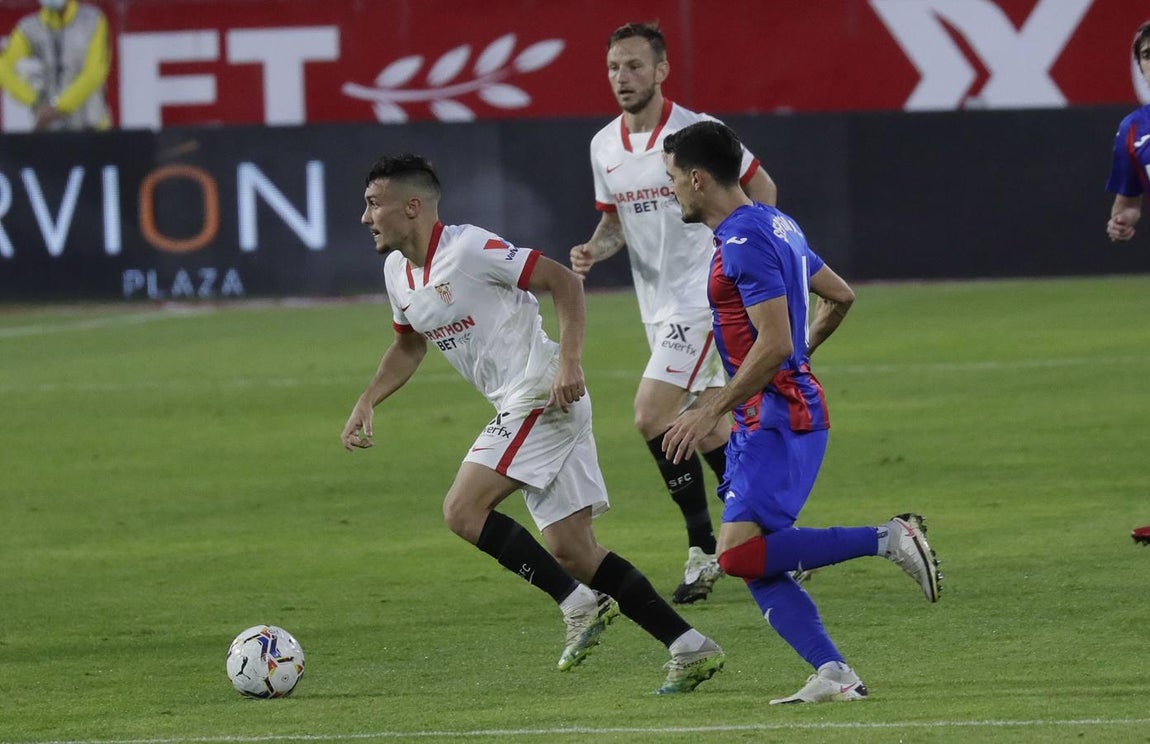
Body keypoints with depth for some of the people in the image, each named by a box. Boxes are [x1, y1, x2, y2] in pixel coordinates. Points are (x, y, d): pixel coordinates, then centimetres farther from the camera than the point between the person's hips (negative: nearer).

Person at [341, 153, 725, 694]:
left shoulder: (469, 249, -15)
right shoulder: (397, 272, 12)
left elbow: (563, 281, -15)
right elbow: (408, 345, 29)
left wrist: (569, 362, -24)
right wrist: (366, 404, 17)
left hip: (544, 399, -9)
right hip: (520, 408, 9)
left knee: (463, 511, -15)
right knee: (571, 550, 3)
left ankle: (579, 604, -11)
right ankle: (689, 648, 4)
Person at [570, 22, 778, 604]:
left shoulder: (696, 132, -13)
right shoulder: (604, 146, 6)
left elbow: (760, 186, -3)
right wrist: (594, 249, -4)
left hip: (702, 299, -7)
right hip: (657, 307, 7)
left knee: (652, 415, -17)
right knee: (709, 431, 11)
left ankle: (704, 549, -7)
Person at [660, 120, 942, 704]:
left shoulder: (744, 241, -17)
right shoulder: (772, 224, 15)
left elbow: (774, 344, -24)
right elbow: (840, 296, 25)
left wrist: (711, 411, -19)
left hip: (777, 419, -10)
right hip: (769, 420, 10)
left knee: (739, 553, -20)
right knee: (755, 566, 3)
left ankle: (888, 539, -16)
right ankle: (833, 675, -4)